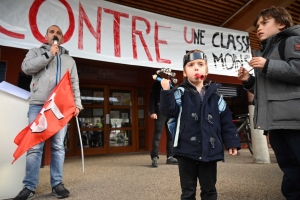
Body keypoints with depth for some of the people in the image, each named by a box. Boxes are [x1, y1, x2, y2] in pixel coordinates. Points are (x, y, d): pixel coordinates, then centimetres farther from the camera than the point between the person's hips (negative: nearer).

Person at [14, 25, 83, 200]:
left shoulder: (69, 59, 22)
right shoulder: (36, 52, 18)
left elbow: (75, 84, 15)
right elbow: (26, 67, -3)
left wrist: (77, 104, 3)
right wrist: (49, 54, -3)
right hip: (38, 105, -1)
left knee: (58, 146, 1)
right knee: (34, 146, -4)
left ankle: (57, 184, 7)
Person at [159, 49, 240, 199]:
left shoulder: (215, 96, 6)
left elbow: (226, 121, 8)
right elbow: (169, 111, -16)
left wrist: (232, 142, 5)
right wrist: (166, 91, -26)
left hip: (209, 151, 3)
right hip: (187, 150, -2)